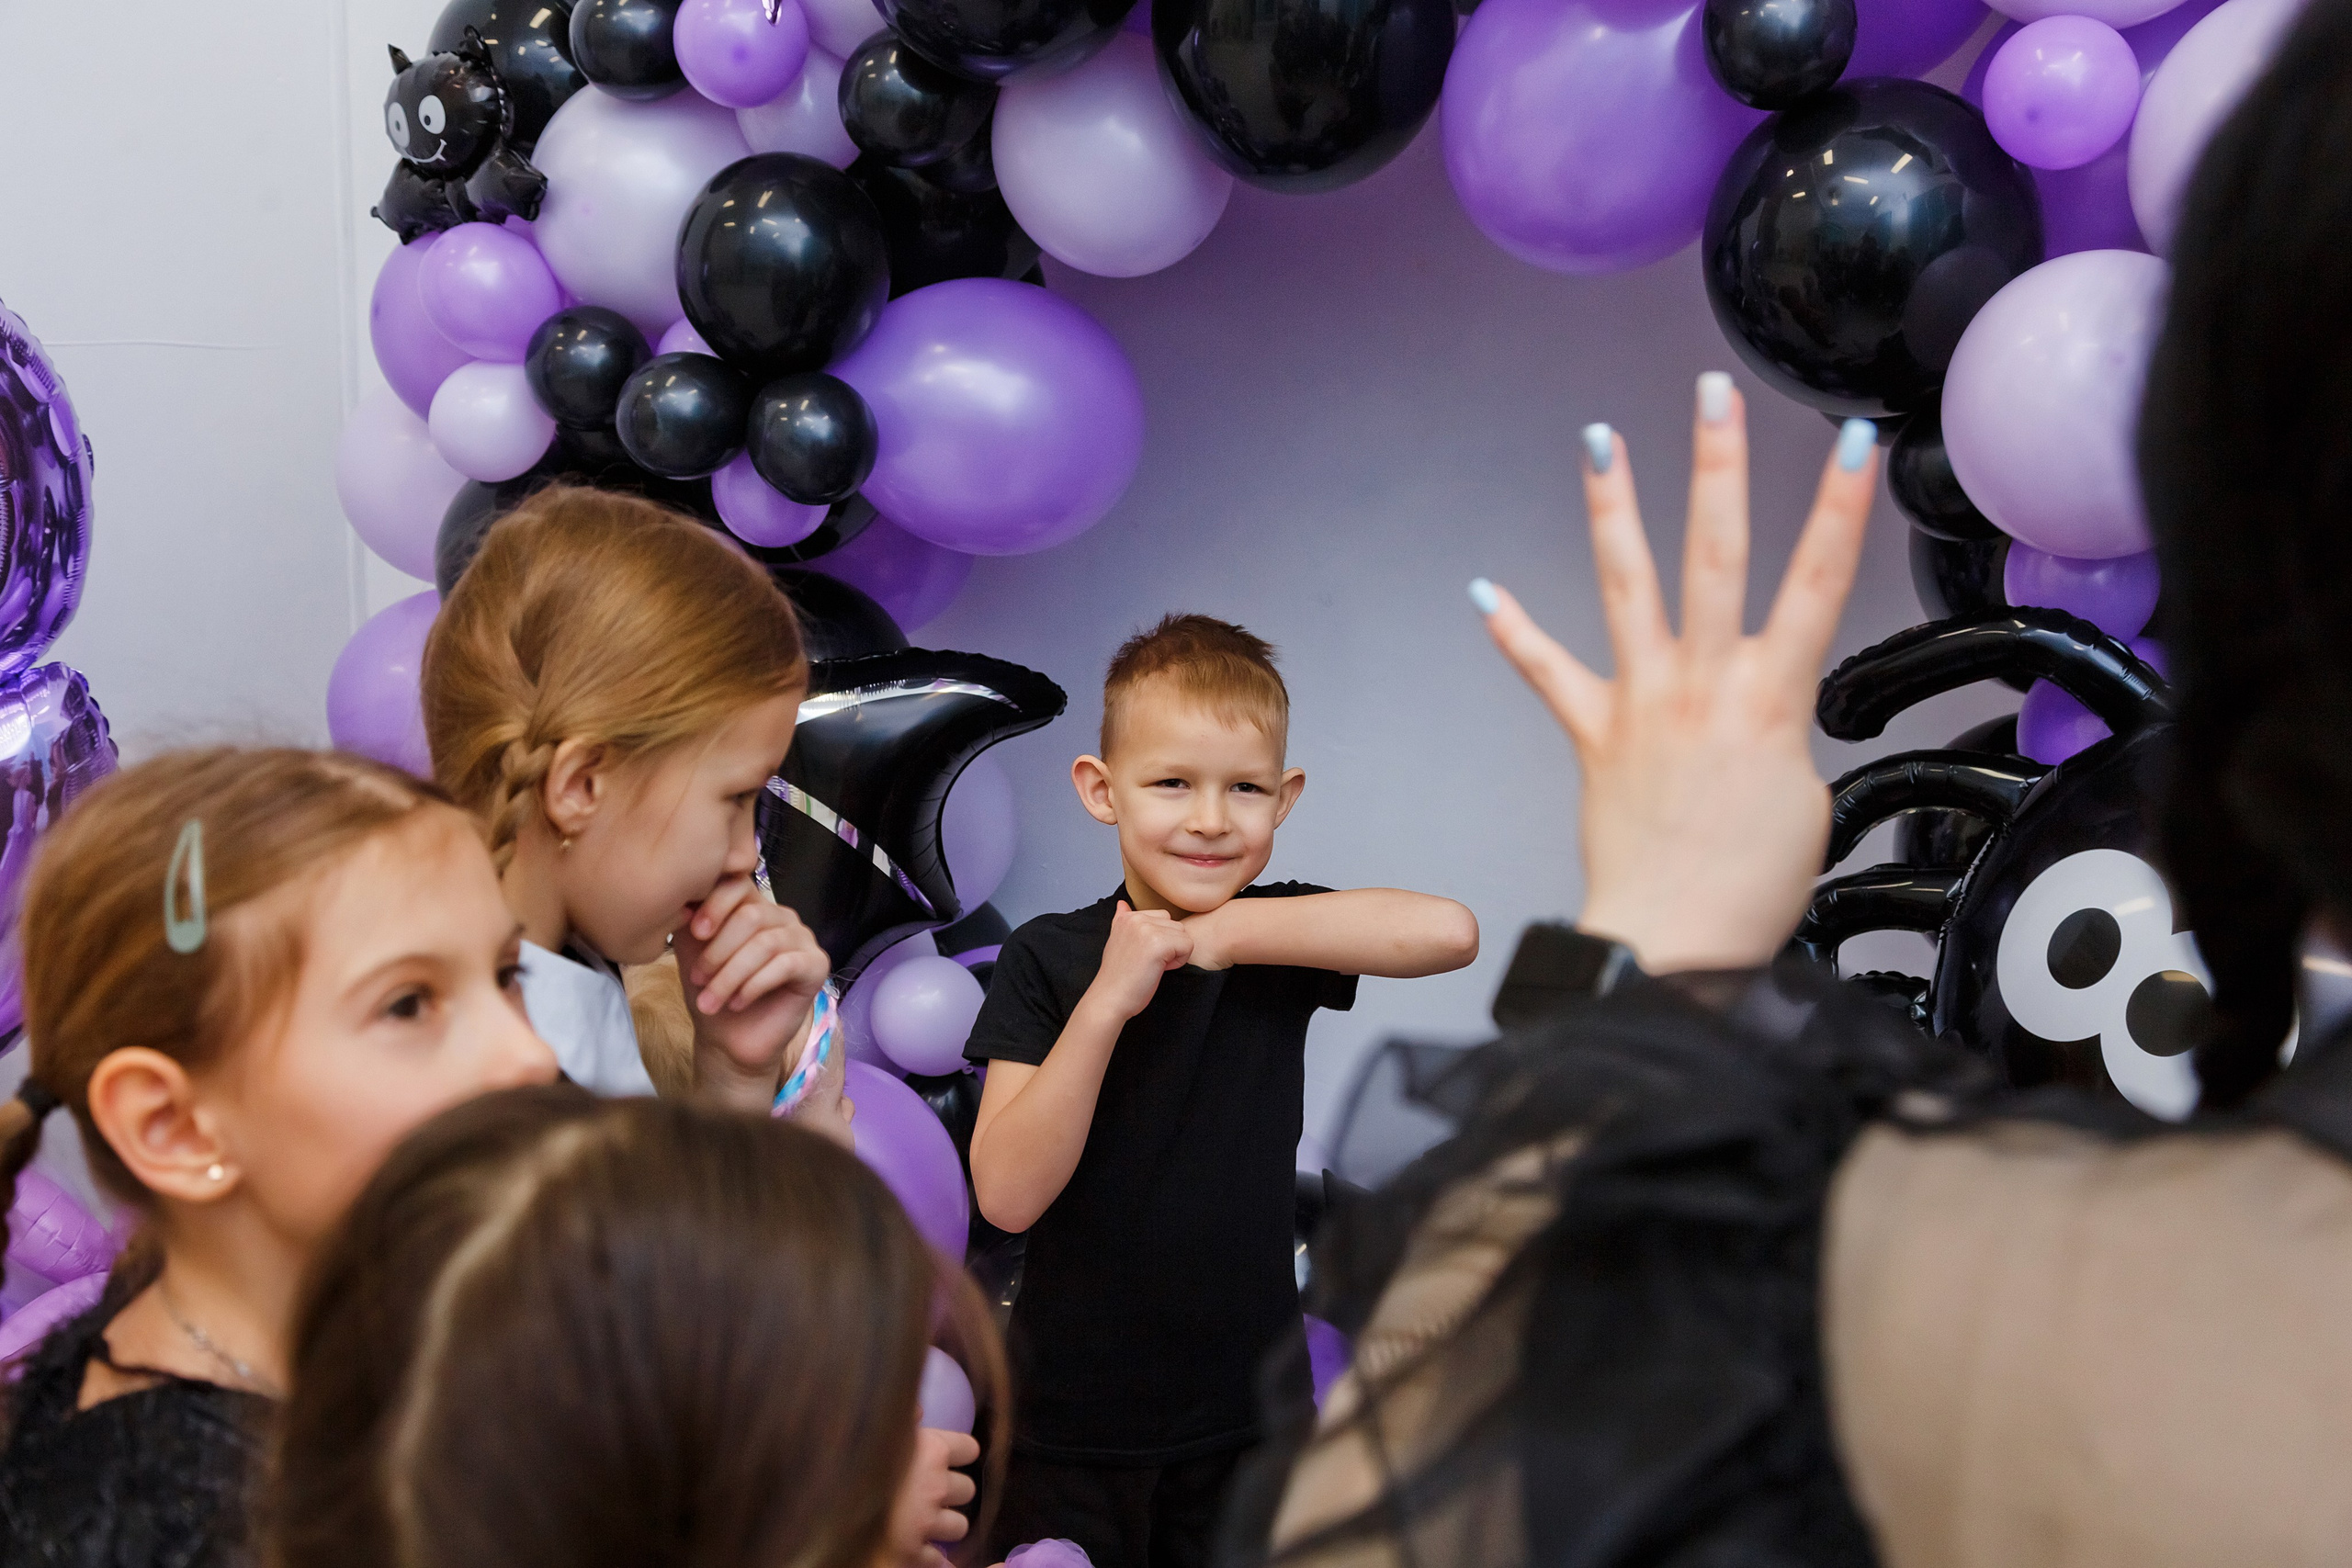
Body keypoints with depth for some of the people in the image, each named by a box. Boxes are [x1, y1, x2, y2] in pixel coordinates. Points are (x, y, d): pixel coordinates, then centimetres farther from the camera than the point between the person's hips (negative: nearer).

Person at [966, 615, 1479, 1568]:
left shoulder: (1278, 936, -4)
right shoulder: (1047, 958, -9)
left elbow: (1448, 932, -25)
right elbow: (1009, 1195, -16)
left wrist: (1221, 934, -23)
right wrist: (1107, 1002, -25)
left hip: (1246, 1416, 1)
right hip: (1071, 1421, -1)